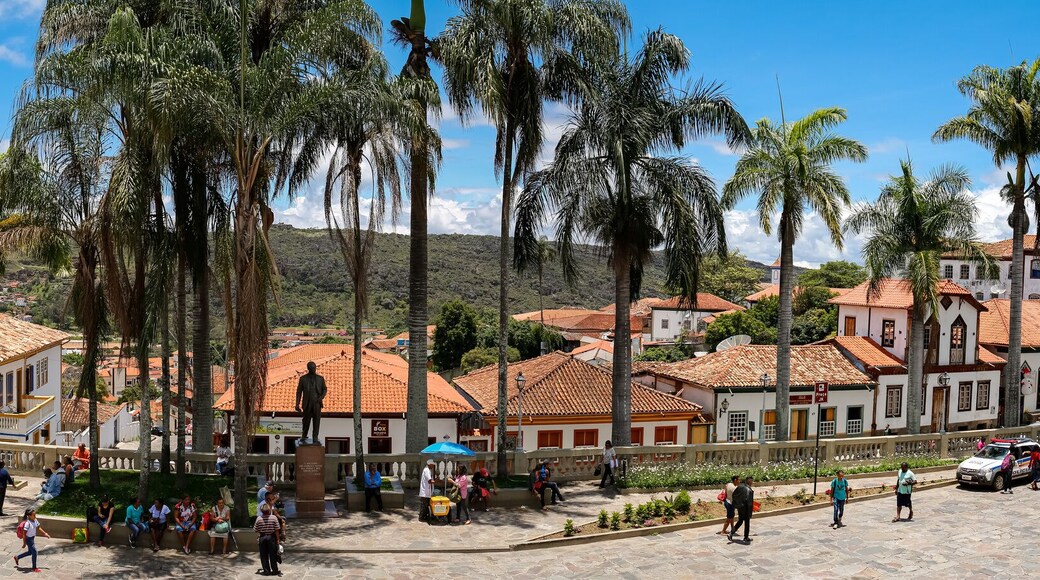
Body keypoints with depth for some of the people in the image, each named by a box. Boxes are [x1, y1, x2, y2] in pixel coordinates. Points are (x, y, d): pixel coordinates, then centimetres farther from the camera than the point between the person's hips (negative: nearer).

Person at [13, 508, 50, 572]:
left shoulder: (35, 520, -3)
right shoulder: (27, 523, -26)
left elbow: (38, 528, 11)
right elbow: (24, 534, -22)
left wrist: (45, 533, 5)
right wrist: (24, 543, -18)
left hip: (32, 538, 9)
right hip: (28, 539, -9)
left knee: (30, 552, 23)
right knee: (34, 552, -3)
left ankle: (17, 557, 45)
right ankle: (34, 568, 10)